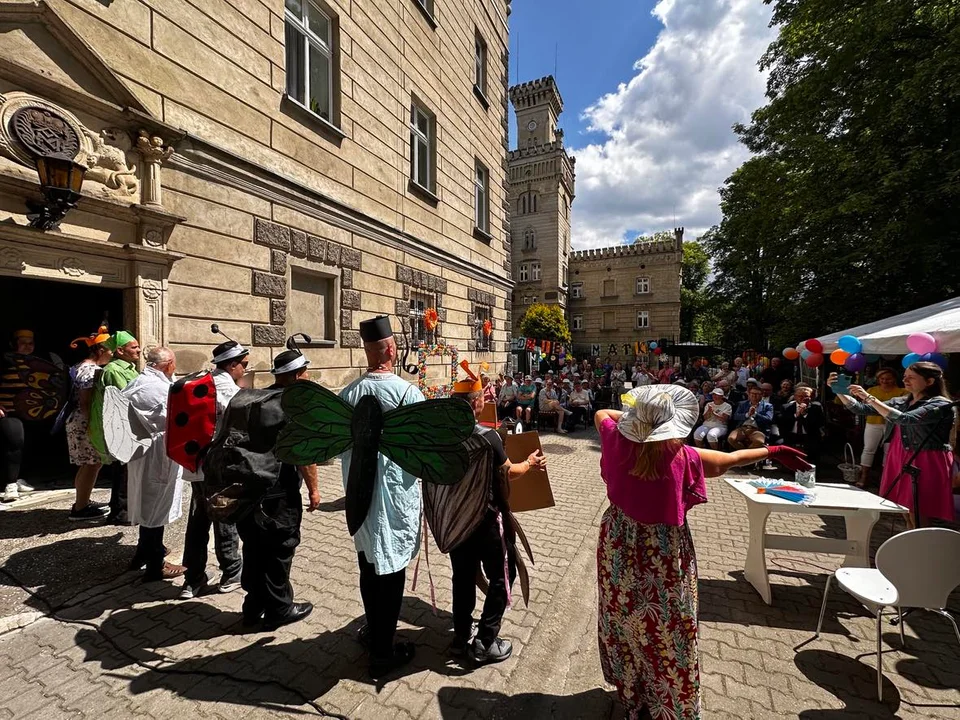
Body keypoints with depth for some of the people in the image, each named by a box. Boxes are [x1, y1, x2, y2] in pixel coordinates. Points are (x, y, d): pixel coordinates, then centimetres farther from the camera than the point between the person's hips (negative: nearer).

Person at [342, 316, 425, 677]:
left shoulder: (347, 393, -3)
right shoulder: (407, 392, -19)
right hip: (395, 495, -5)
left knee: (369, 564, 21)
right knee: (391, 568, 9)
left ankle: (375, 631, 42)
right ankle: (382, 652, 24)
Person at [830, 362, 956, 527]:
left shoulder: (942, 405, -9)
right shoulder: (900, 402, 10)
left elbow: (904, 419, -25)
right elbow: (860, 409, 6)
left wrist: (869, 398, -26)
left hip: (925, 464, -6)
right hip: (900, 461, 6)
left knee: (917, 516, -3)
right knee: (905, 511, 11)